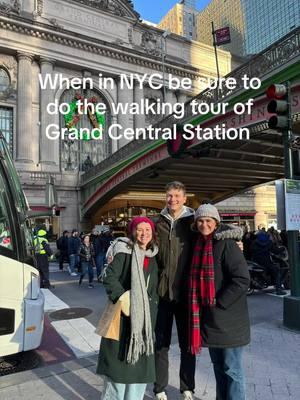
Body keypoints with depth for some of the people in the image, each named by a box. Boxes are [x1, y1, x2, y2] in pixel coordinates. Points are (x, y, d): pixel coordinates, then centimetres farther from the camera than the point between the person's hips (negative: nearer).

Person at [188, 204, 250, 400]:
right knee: (218, 367, 21)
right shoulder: (200, 245, 7)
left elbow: (242, 279, -21)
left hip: (228, 320, -7)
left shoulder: (227, 244, -15)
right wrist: (204, 306, 8)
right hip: (210, 318, 7)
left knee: (231, 370, 7)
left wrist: (219, 302, -17)